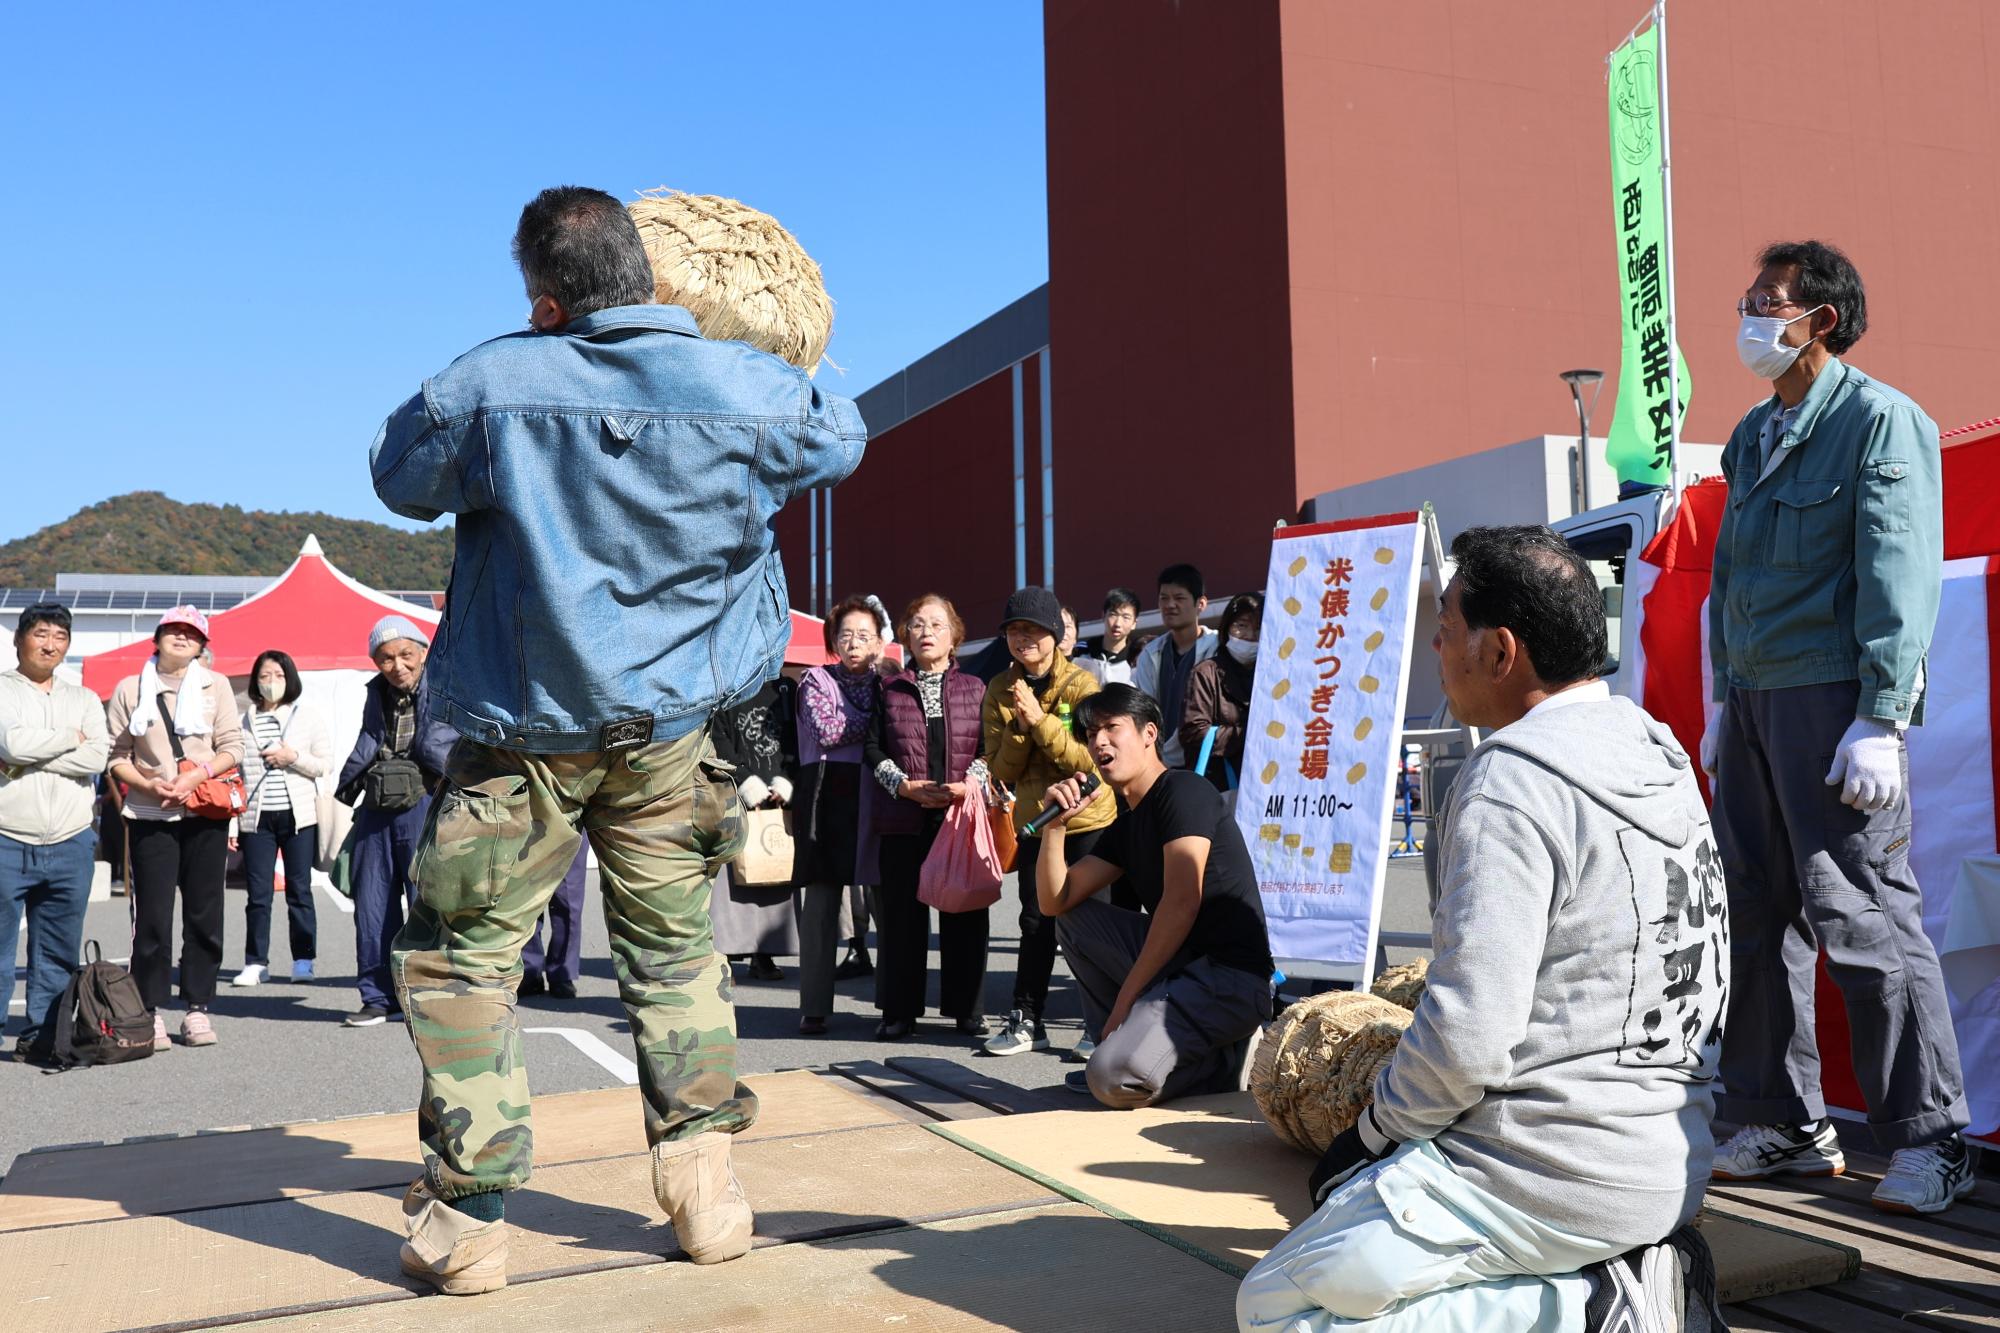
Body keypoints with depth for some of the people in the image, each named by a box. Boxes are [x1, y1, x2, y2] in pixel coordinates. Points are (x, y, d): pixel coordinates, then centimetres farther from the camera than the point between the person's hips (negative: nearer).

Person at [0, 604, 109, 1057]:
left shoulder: (84, 699, 14)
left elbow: (97, 758, -3)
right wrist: (70, 737, -2)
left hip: (70, 845, 3)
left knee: (58, 951, 7)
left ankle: (41, 1032, 15)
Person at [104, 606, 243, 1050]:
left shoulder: (216, 685, 7)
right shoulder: (130, 689, 7)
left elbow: (233, 747, 2)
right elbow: (116, 754, 5)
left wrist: (196, 775, -13)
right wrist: (148, 785, -12)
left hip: (205, 814, 1)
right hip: (149, 817, -1)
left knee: (204, 914, 3)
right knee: (152, 916, -2)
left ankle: (197, 1009, 11)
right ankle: (151, 1012, 5)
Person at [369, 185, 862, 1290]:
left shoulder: (491, 383, -10)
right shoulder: (751, 390, -5)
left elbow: (399, 475, 10)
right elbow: (843, 439, 17)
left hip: (521, 736, -2)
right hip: (670, 731, 3)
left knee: (461, 958, 9)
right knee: (675, 950, 15)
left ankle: (466, 1217, 11)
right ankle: (703, 1186, 15)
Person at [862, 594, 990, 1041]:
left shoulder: (974, 688, 11)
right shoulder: (889, 689, 11)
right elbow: (872, 748, 6)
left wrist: (972, 782, -12)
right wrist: (904, 786, -8)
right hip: (903, 820, 0)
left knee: (965, 915, 1)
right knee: (902, 915, 2)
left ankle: (966, 1009, 12)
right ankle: (900, 1011, 11)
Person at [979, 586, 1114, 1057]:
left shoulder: (1081, 684, -12)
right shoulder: (999, 691, 1)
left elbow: (1090, 760, -20)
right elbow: (1000, 771, -2)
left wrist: (1040, 719, -27)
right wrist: (1019, 728, -19)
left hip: (1087, 819, -4)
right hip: (1034, 820, 4)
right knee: (1036, 921, 11)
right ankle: (1026, 1019, 20)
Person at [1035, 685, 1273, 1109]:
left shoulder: (1184, 791, -9)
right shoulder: (1126, 822, 18)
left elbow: (1182, 903, -18)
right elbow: (1055, 901, 14)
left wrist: (1126, 996, -15)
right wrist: (1055, 824, -1)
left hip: (1230, 978, -9)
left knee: (1113, 1078, -24)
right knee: (1073, 916, 11)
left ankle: (1220, 1063, 1)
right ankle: (1122, 1039, 12)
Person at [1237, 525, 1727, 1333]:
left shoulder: (1512, 781, -20)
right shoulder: (1658, 750, 8)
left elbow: (1468, 1042, -24)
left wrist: (1375, 1132, -5)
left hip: (1555, 1175, -9)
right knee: (1352, 1186, 25)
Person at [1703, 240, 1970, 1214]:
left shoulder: (1879, 421, -4)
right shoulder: (1752, 435, 19)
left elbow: (1900, 576, -12)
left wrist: (1880, 719, -18)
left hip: (1833, 695, -8)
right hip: (1755, 695, 8)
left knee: (1862, 915, -6)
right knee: (1753, 910, 8)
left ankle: (1929, 1140, 7)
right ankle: (1785, 1125, 19)